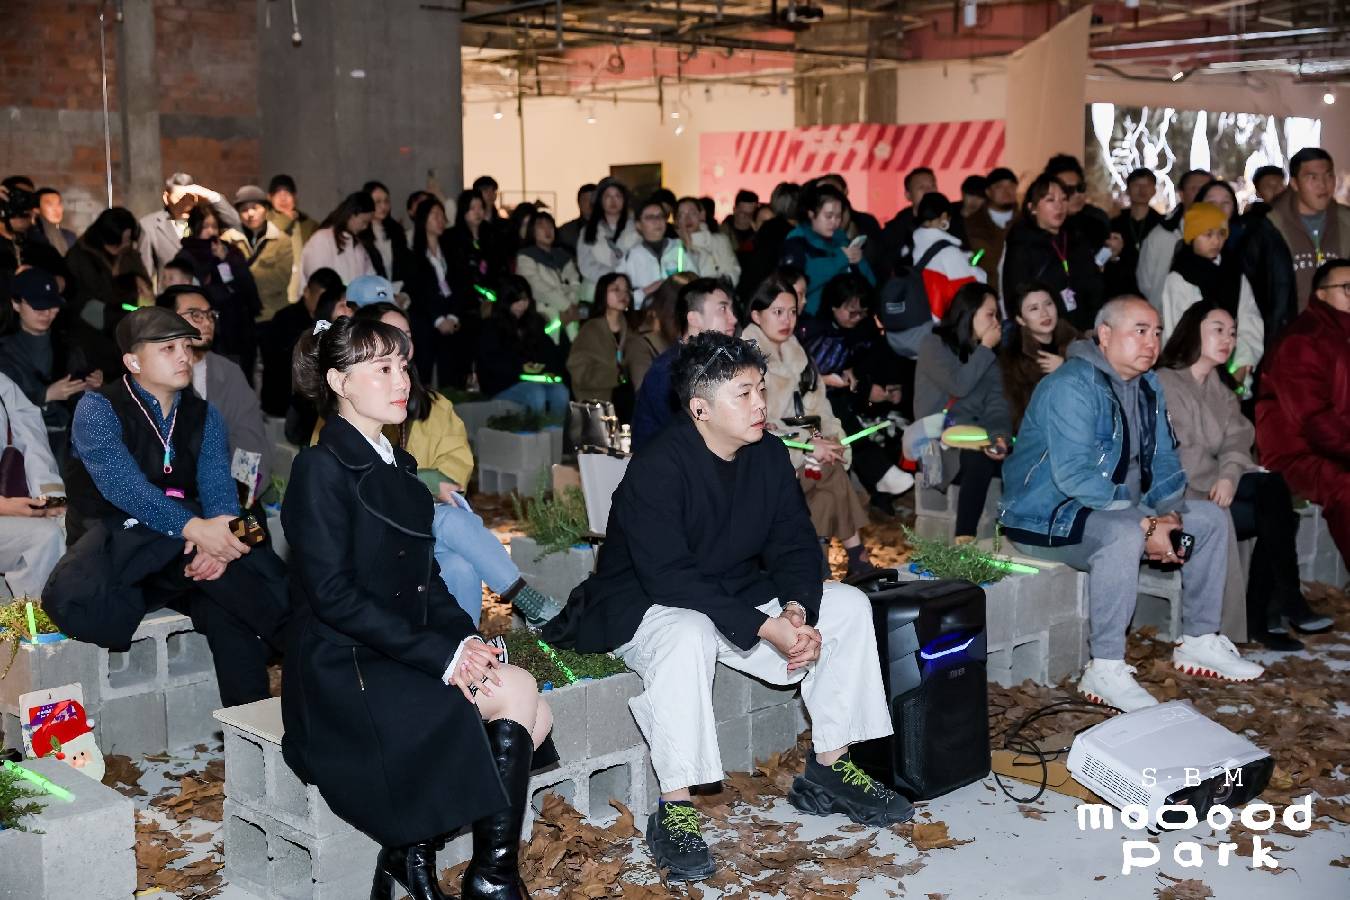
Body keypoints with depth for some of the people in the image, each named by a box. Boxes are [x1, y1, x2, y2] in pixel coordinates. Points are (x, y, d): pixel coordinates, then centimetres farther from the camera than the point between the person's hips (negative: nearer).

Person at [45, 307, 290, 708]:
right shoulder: (97, 408, -7)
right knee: (73, 600, -37)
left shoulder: (204, 415, 8)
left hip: (183, 550, 4)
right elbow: (121, 483, -23)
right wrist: (193, 527, -38)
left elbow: (219, 488, -6)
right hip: (118, 544, -3)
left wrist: (218, 542, -29)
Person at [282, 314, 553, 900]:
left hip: (402, 660, 8)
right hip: (345, 673, -8)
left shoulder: (398, 466, 15)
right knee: (516, 691, -19)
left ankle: (414, 846, -1)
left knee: (535, 716, -12)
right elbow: (333, 595, -19)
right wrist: (440, 655, -21)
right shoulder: (322, 468, -11)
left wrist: (465, 638, -5)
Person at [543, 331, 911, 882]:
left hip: (736, 596, 7)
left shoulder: (769, 457, -2)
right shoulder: (657, 469, -24)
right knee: (688, 636, -41)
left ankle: (828, 771, 3)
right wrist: (765, 628, -34)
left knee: (848, 606, -4)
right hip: (646, 608, -7)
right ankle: (673, 811, -29)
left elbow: (795, 545, 0)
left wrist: (797, 609, -22)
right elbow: (669, 577, -31)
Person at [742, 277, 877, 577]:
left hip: (804, 445, 6)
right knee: (831, 474, -26)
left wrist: (825, 440, -8)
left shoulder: (795, 354, 16)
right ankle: (856, 557, -16)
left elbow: (817, 409, 13)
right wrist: (807, 446, -18)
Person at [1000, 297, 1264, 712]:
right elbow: (1073, 475, -29)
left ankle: (1199, 641, 15)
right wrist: (1146, 525, -29)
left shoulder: (1148, 387, 9)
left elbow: (1163, 460, 13)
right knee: (1123, 535, -37)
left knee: (1211, 517, 7)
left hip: (1120, 508, 10)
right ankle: (1104, 670, -30)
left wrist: (1169, 514, -7)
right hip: (1047, 518, -10)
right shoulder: (1072, 386, -21)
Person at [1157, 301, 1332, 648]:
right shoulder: (1164, 382, -2)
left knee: (1275, 516, -21)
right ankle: (1288, 601, -19)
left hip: (1220, 487, 7)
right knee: (1273, 489, -23)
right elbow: (1178, 452, -10)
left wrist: (1229, 477, -16)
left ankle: (1259, 619, -18)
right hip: (1186, 495, -7)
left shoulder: (1221, 388, 21)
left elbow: (1237, 441, 4)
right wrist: (1218, 482, -15)